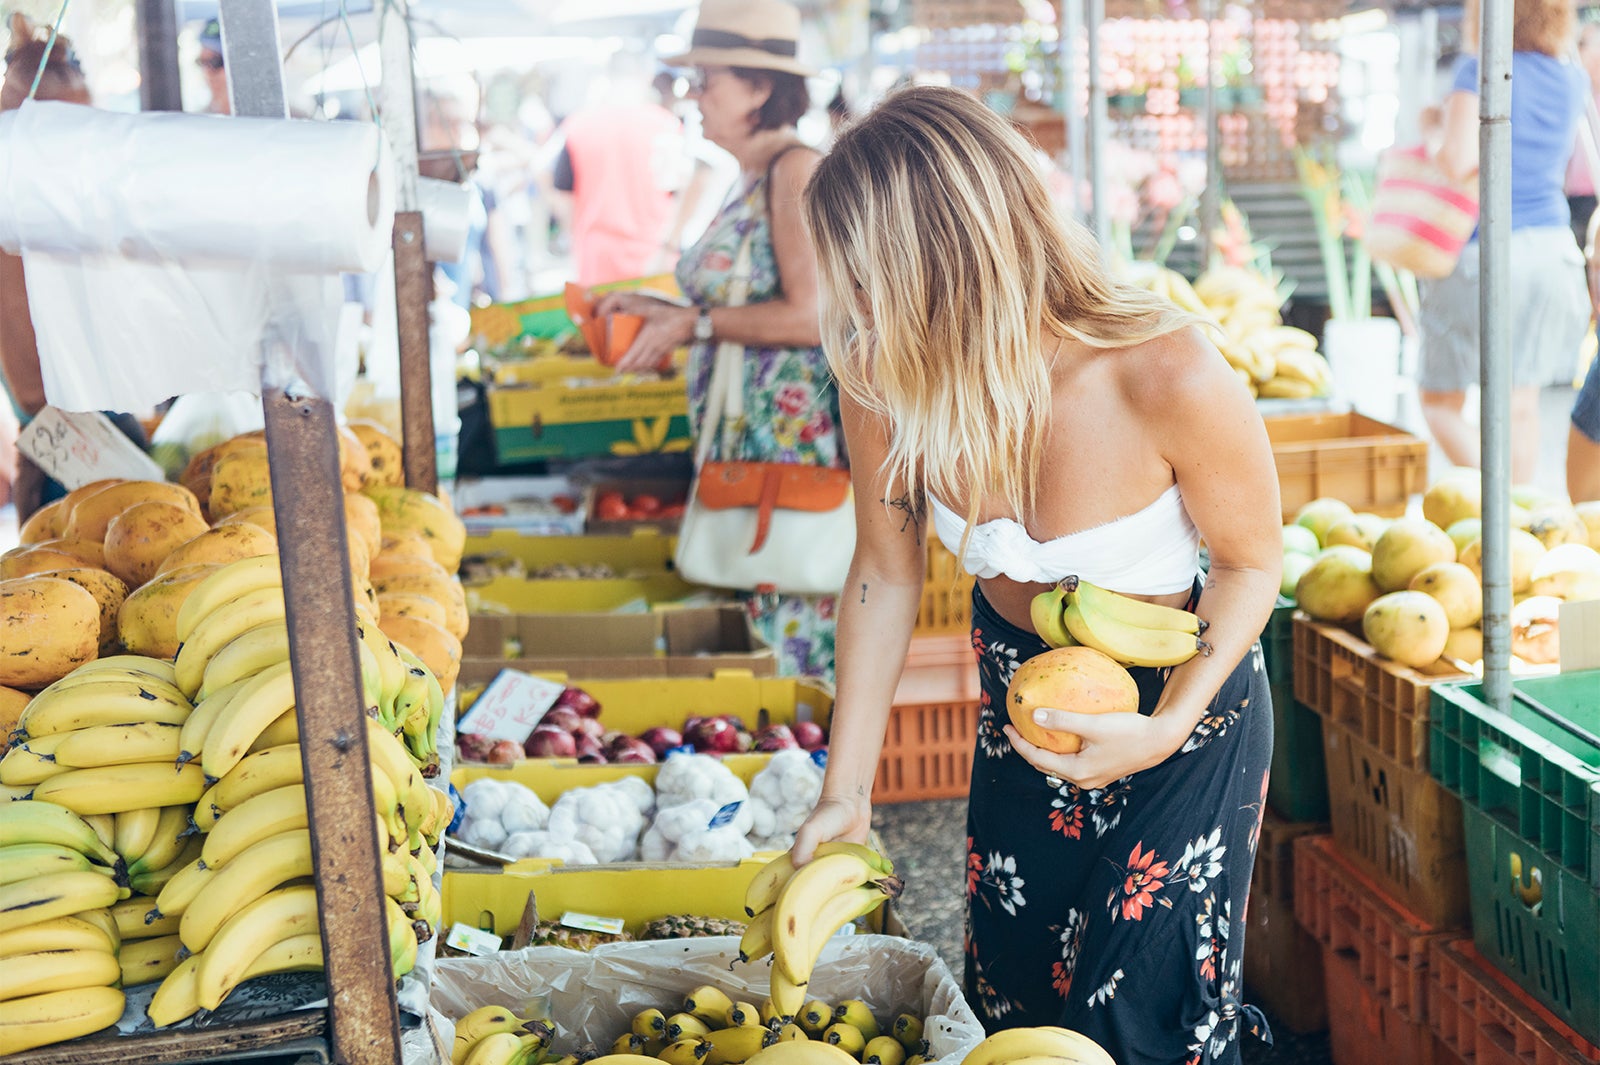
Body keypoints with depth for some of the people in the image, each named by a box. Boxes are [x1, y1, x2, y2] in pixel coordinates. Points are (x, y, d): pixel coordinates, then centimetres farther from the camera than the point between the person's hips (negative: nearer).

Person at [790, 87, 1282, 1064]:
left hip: (1185, 695, -4)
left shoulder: (1170, 378, -34)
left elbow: (1251, 563, -15)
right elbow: (886, 575, -6)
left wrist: (1166, 727, -30)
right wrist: (847, 791, -5)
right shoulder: (881, 380, -21)